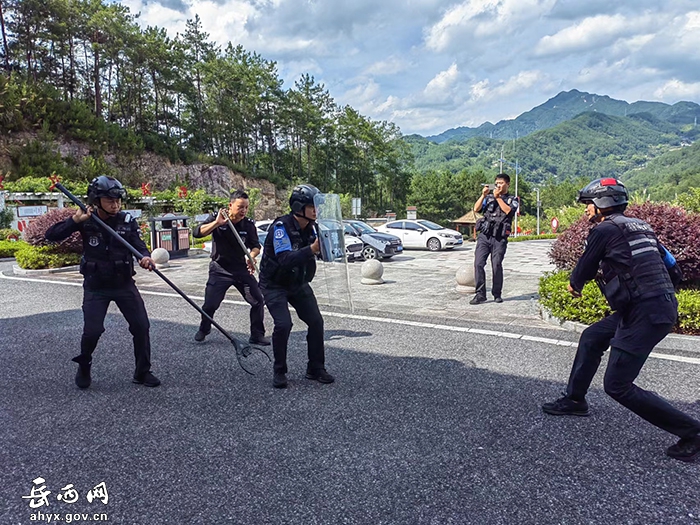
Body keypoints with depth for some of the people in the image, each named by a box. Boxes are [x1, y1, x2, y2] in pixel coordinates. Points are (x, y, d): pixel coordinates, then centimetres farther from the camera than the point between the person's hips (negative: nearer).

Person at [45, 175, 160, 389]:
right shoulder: (86, 221, -8)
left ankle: (142, 372, 14)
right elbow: (51, 235, -12)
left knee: (141, 326, -3)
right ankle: (83, 369, 23)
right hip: (95, 286, -1)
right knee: (92, 331, -8)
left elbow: (139, 245, -15)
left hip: (124, 283, 2)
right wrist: (75, 220, -26)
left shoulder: (127, 220, -6)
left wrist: (145, 257, -38)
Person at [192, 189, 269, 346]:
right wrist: (217, 223, -34)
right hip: (220, 269, -2)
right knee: (210, 304, -4)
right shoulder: (216, 218, -11)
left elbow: (256, 245, 3)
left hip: (241, 268, 2)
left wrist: (252, 256, -19)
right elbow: (197, 233, -22)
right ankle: (203, 330, 28)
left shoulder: (249, 225, -6)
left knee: (258, 301, -4)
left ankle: (257, 335, 13)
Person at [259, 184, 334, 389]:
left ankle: (316, 369, 13)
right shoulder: (281, 226, -24)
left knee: (316, 321, -3)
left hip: (298, 284, 6)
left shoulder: (311, 227, -3)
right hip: (274, 285, -6)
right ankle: (279, 371, 2)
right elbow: (286, 259, -36)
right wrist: (311, 249, -48)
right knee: (283, 324, -20)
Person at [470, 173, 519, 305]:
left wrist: (498, 197, -3)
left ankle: (497, 294, 12)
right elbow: (476, 209, 7)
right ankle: (480, 294, -6)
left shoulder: (512, 200, 14)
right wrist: (483, 194, 0)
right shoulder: (489, 198, 20)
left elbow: (508, 211, -6)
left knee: (497, 266, -5)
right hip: (484, 236, 2)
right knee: (478, 263, -10)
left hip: (500, 239, -2)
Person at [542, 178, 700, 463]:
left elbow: (585, 268, 1)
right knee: (591, 337, 23)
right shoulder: (639, 226, 16)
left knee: (617, 386, -3)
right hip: (663, 305, 10)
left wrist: (574, 284, 22)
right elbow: (674, 272, 21)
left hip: (644, 315, -10)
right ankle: (574, 400, 34)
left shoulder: (604, 230, -9)